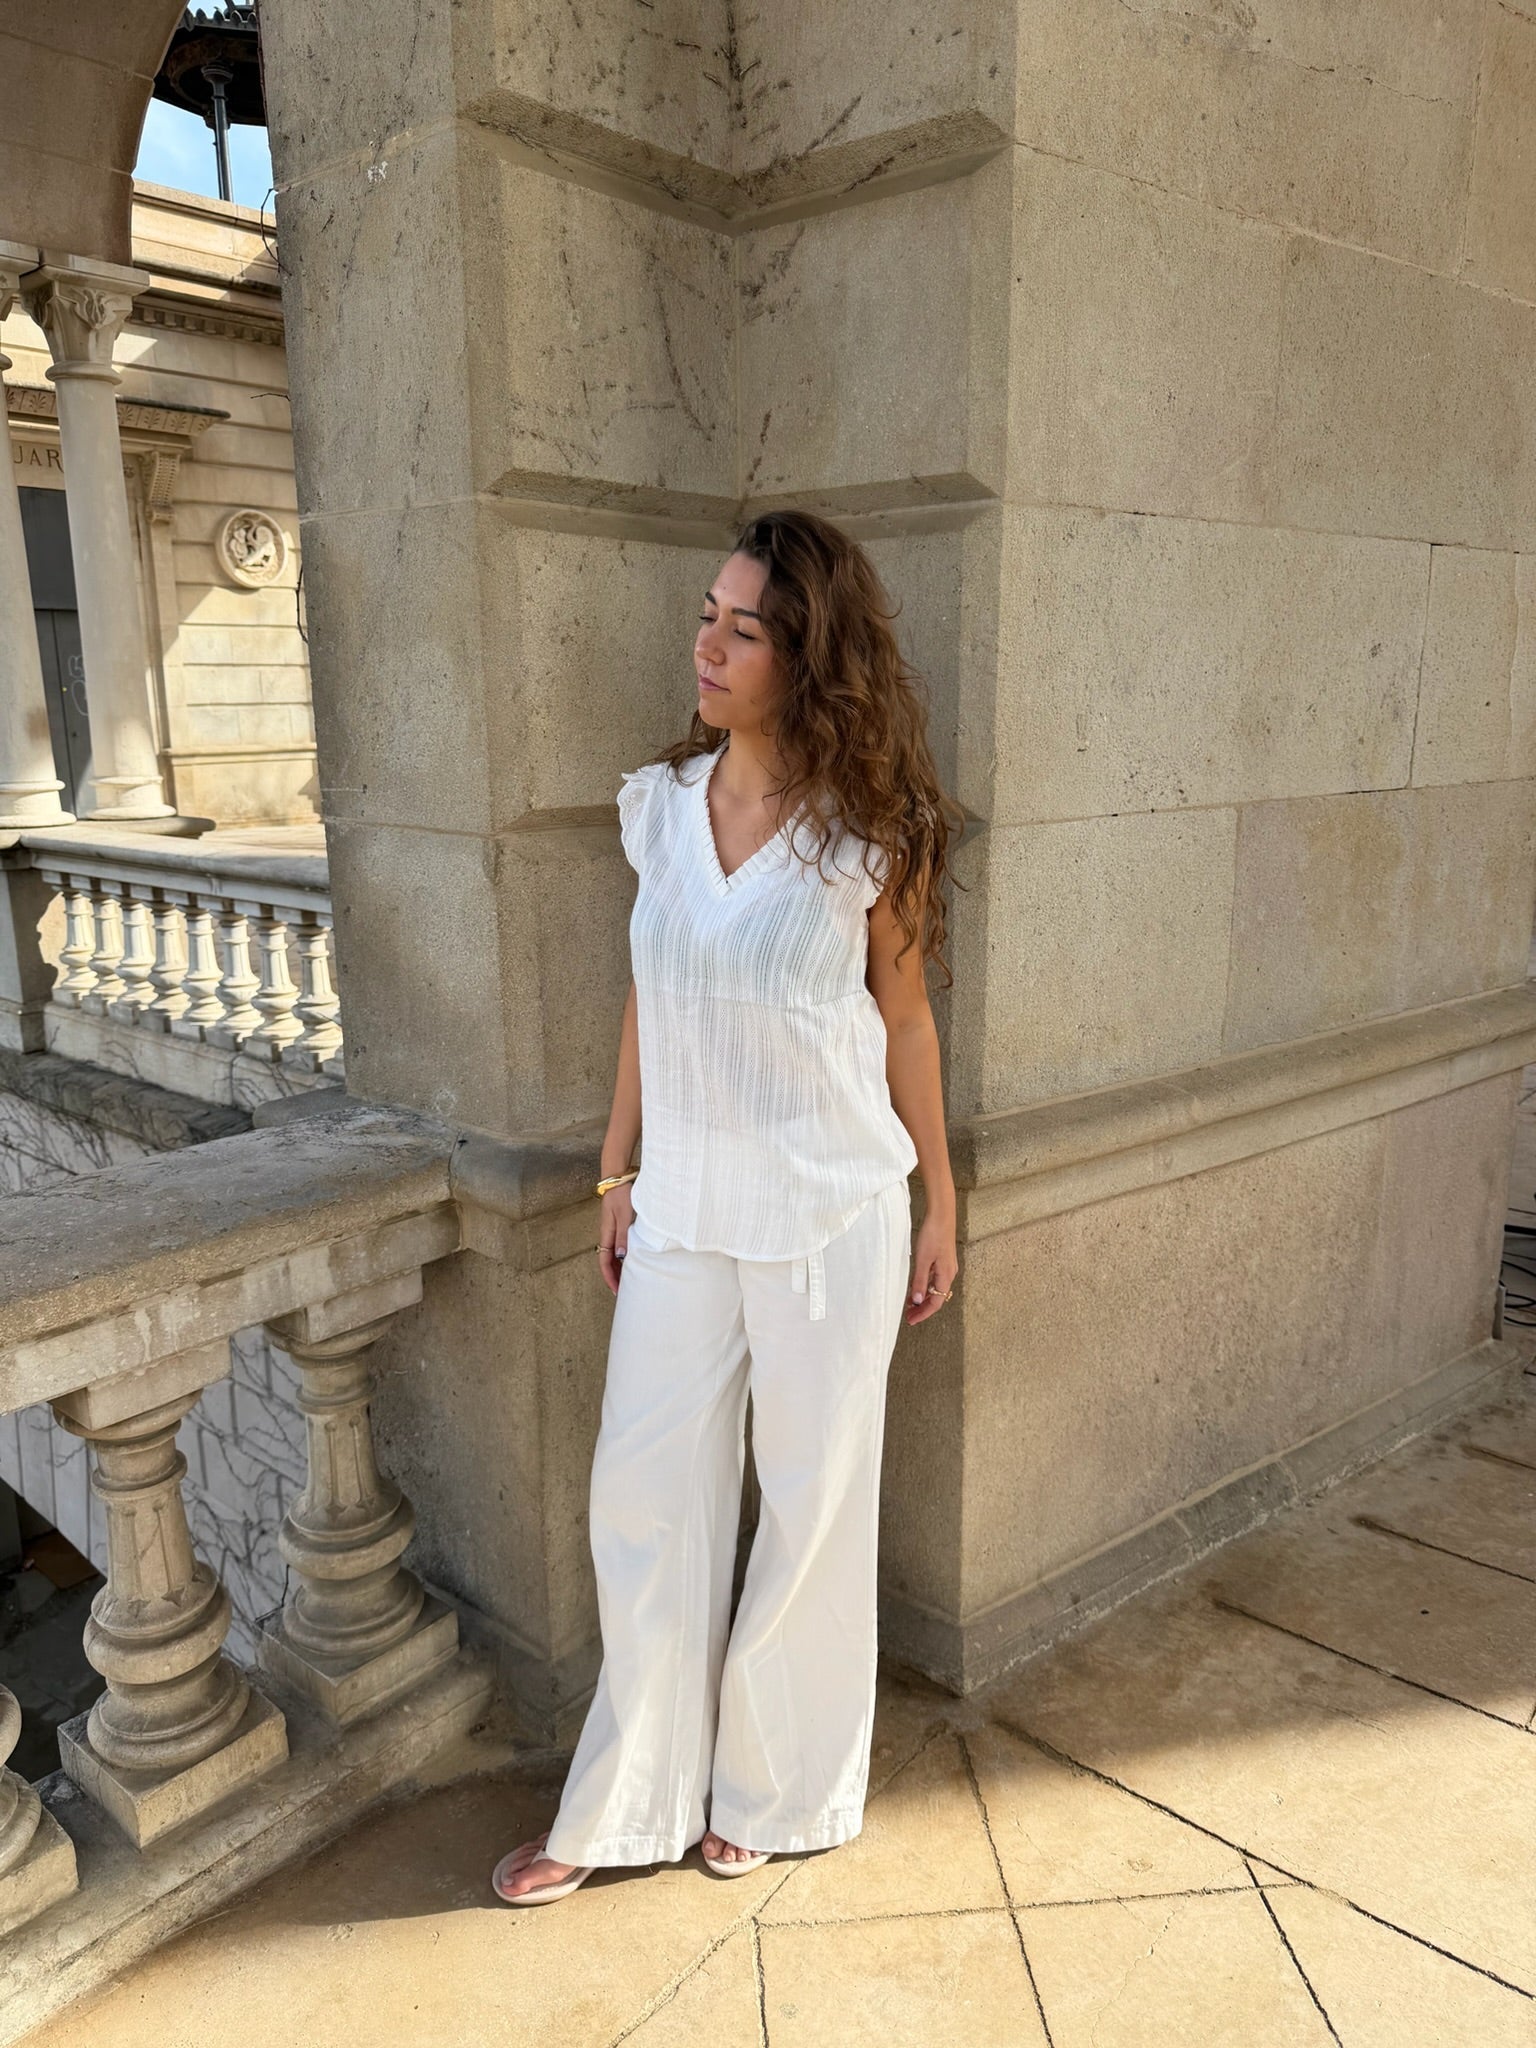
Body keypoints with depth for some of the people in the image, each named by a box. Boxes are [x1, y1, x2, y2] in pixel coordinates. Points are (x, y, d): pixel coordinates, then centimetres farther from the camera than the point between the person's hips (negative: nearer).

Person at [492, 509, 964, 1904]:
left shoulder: (870, 831, -9)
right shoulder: (661, 804, 2)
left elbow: (905, 1019, -1)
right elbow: (647, 1003, 9)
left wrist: (939, 1202, 3)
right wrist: (618, 1173, 11)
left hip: (830, 1212, -3)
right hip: (683, 1208, 4)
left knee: (812, 1503, 11)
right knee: (645, 1496, 10)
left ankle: (777, 1790, 34)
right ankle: (631, 1802, 31)